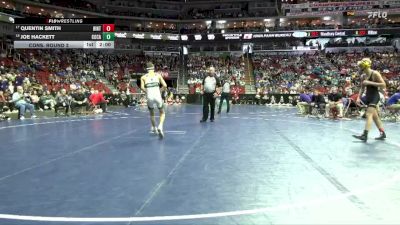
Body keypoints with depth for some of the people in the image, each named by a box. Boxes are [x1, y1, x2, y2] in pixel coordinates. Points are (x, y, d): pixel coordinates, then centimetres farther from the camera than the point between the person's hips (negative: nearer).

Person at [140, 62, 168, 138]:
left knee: (151, 113, 27)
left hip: (150, 97, 1)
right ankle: (160, 127, -7)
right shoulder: (158, 75, 9)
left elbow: (142, 87, -5)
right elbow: (164, 85, 0)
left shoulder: (143, 77, 9)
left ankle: (154, 128, 37)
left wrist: (147, 92, 12)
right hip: (157, 96, -1)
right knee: (162, 113, 18)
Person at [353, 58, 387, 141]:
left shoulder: (375, 74, -12)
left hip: (374, 96, -9)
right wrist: (359, 98, 7)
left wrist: (370, 83, -22)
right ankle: (383, 133, 23)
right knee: (375, 116, 13)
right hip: (368, 96, 9)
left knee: (369, 114, -19)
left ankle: (365, 135, -27)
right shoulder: (365, 76, 10)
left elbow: (383, 85, -17)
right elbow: (362, 88, 18)